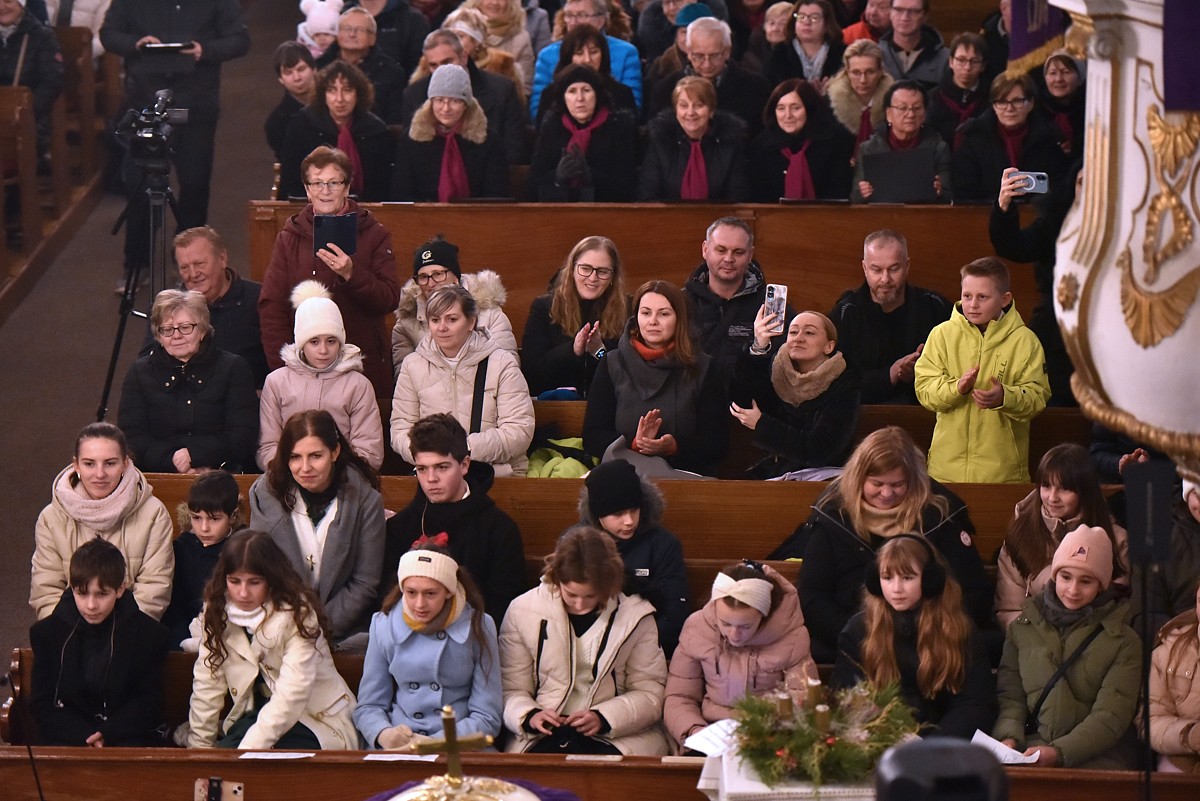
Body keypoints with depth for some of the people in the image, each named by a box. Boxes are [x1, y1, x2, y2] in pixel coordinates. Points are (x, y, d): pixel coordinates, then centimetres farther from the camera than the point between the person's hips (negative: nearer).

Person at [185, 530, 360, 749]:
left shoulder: (297, 615, -18)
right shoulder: (217, 608, -2)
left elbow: (290, 697, -26)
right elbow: (207, 683, -2)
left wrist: (248, 748, -34)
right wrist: (199, 746, -8)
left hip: (317, 722, -4)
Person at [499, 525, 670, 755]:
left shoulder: (635, 616, 5)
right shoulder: (523, 612, 6)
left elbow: (650, 694, 5)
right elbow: (510, 690, 7)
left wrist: (603, 718, -13)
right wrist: (529, 716, -16)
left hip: (617, 740, -1)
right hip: (545, 737, 1)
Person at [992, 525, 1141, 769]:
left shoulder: (1123, 642, 5)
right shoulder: (1023, 628, 15)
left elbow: (1110, 716, -5)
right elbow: (1010, 695, 10)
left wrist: (1059, 752, -20)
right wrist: (1009, 738, -12)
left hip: (1096, 757, -3)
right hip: (1030, 751, 3)